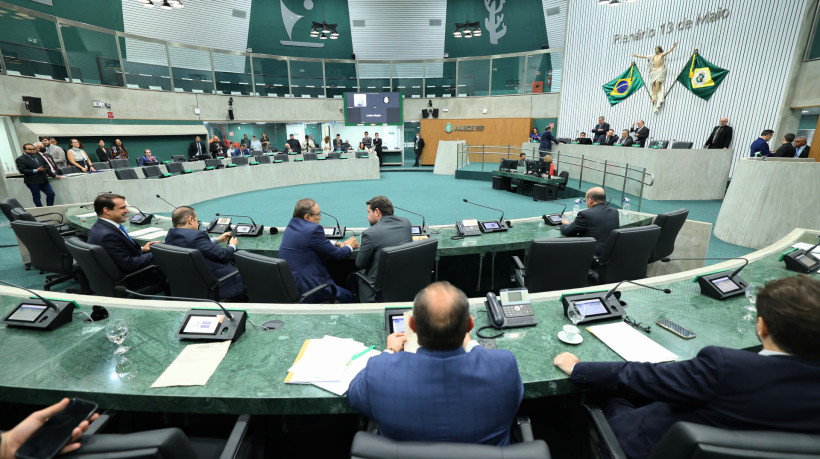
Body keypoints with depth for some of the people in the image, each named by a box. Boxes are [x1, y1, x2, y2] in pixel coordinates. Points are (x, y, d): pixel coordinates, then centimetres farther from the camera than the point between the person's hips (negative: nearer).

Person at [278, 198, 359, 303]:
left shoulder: (292, 225, 7)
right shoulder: (313, 229, -21)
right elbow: (335, 254, -13)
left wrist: (337, 244, 9)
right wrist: (349, 246, 7)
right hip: (305, 288, -10)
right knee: (349, 296, 8)